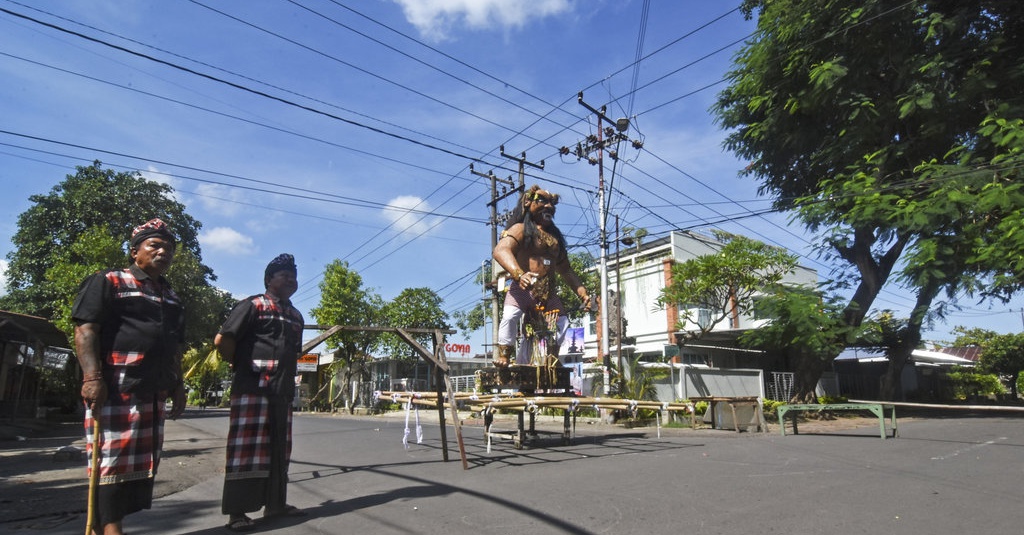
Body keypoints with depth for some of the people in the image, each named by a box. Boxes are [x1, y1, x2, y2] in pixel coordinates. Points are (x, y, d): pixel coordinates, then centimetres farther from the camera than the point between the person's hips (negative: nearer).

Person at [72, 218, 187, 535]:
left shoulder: (171, 299, 21)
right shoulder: (108, 282, 0)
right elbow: (85, 330, -10)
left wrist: (177, 387, 17)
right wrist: (92, 377, -21)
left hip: (154, 394, 8)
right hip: (114, 390, -8)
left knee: (142, 463, 10)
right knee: (111, 461, -7)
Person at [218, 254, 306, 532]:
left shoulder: (295, 315, 18)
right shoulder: (254, 305, -5)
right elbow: (222, 340, -12)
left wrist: (288, 378, 15)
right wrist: (241, 366, -3)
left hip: (283, 391, 8)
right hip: (253, 387, -8)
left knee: (278, 449, 12)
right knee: (246, 448, -4)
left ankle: (275, 503, 21)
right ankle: (236, 511, 3)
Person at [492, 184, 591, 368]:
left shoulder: (555, 236, 23)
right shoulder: (521, 229, 1)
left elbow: (566, 270, 27)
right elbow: (501, 250, -19)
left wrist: (582, 293, 15)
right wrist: (519, 274, -37)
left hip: (548, 293, 7)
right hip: (523, 288, -7)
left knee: (562, 322, 0)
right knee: (510, 314, -30)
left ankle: (523, 361, 10)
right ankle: (504, 355, -9)